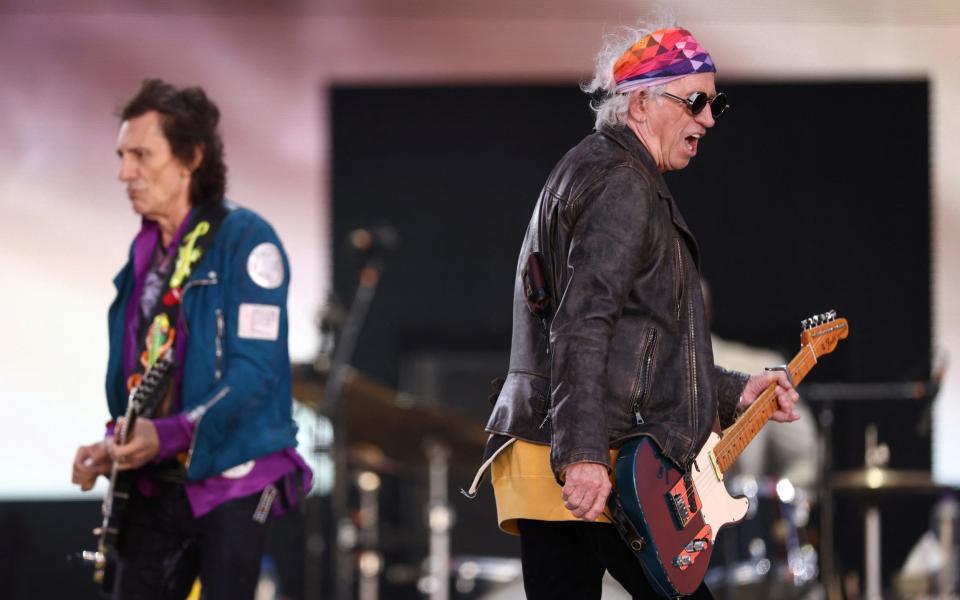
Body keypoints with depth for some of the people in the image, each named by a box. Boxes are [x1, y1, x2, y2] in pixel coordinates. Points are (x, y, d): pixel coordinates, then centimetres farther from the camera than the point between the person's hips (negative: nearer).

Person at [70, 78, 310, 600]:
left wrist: (169, 435, -28)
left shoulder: (245, 240, -9)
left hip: (233, 483, -7)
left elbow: (255, 371, -17)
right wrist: (114, 444, 1)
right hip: (155, 489, 7)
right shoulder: (143, 253, 14)